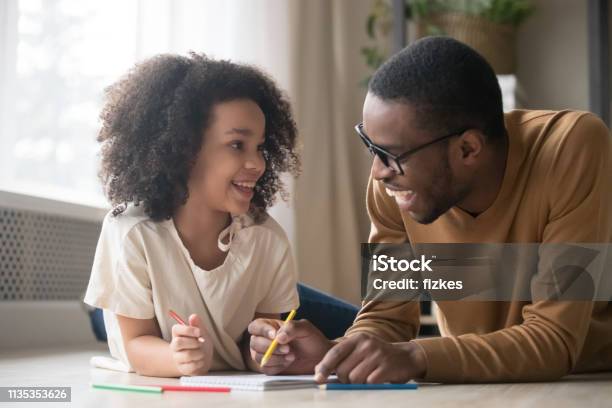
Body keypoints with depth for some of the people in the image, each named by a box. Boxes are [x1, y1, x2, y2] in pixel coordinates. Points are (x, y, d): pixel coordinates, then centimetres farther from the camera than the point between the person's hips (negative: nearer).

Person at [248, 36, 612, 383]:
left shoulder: (573, 148, -25)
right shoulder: (394, 179, -15)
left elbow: (555, 339, -26)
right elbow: (388, 316, -5)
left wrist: (416, 358, -37)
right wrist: (331, 354, -24)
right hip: (480, 389, 3)